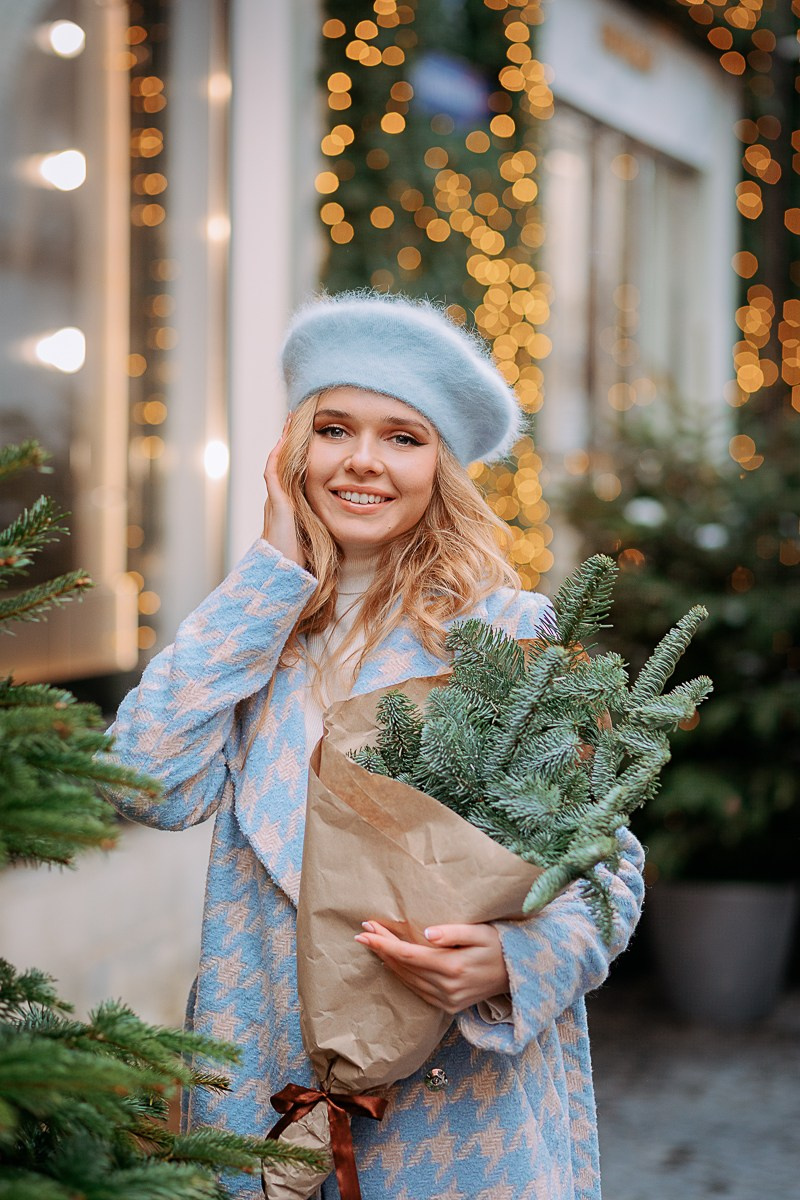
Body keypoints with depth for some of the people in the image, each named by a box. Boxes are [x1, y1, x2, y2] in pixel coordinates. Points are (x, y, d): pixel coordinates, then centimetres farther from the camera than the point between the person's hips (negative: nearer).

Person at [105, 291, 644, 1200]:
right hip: (266, 1078, 3)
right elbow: (147, 785, -12)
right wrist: (273, 573, -8)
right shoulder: (255, 626, 4)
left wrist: (509, 961, -28)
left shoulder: (505, 631, -7)